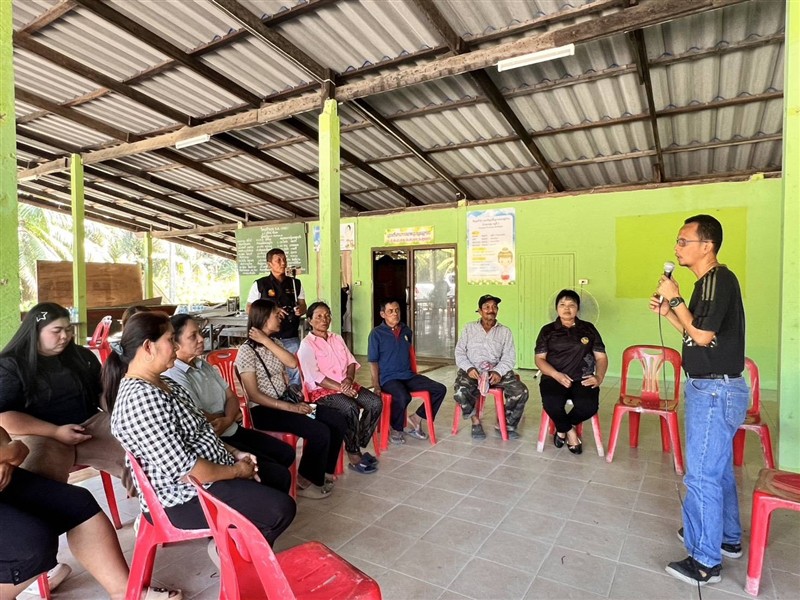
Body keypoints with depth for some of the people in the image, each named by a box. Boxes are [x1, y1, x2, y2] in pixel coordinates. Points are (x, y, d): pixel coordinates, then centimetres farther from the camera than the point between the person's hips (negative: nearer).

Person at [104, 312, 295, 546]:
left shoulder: (163, 384, 6)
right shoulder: (140, 399, -27)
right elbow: (184, 469, -28)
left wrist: (234, 453, 3)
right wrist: (237, 470, -15)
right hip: (183, 498, -10)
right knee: (281, 509, -12)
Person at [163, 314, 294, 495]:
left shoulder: (204, 365, 10)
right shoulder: (173, 377, -19)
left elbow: (232, 397, 9)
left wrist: (228, 419, -13)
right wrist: (233, 414, -2)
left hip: (233, 431, 9)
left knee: (287, 453, 12)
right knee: (279, 475, -14)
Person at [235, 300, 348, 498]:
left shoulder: (274, 342, 11)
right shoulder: (247, 351, -14)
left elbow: (293, 363, -9)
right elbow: (254, 395, -18)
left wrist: (267, 341, -13)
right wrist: (290, 408, -21)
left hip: (287, 399, 8)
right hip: (265, 410, -8)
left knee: (338, 422, -5)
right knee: (320, 432, -24)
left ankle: (323, 472, 13)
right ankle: (306, 482, -1)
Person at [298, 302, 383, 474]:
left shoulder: (337, 339, 16)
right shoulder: (306, 345, -5)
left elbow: (351, 362, 10)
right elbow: (315, 377, -15)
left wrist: (349, 379, -12)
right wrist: (340, 388, -22)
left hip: (346, 385, 7)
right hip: (322, 389, -6)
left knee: (376, 402, -15)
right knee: (351, 408, -32)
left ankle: (358, 446, -3)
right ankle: (353, 456, -17)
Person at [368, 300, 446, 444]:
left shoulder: (406, 331, 11)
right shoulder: (376, 333, -5)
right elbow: (373, 362, -5)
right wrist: (376, 385, -13)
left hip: (408, 375, 6)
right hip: (388, 378, -6)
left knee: (440, 389, -8)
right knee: (403, 397, -36)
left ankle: (416, 418, 6)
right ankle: (396, 430, -7)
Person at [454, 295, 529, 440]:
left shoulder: (505, 331, 12)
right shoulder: (469, 328, 12)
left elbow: (509, 357, 3)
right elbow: (459, 353, 6)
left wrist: (498, 372, -17)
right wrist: (469, 368, -14)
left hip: (497, 371, 1)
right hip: (472, 371, -1)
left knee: (521, 391, -22)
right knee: (460, 392, -32)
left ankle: (505, 423, 2)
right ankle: (476, 421, -4)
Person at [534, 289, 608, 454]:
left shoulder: (589, 329, 12)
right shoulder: (547, 330, 8)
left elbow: (601, 357, 12)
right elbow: (539, 359, 3)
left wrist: (598, 377, -8)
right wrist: (556, 375, -15)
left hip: (582, 379, 1)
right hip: (554, 378, -1)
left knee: (589, 407, -30)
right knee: (552, 405, -33)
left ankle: (562, 429, 4)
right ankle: (570, 431, 3)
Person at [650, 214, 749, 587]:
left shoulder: (719, 279, -18)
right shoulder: (708, 282, 12)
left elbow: (703, 336, -23)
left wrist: (676, 298, -15)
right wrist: (668, 313, 6)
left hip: (715, 391, -10)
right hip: (712, 388, 10)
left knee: (702, 476, -2)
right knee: (718, 469, 21)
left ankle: (706, 562, 11)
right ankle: (727, 538, 37)